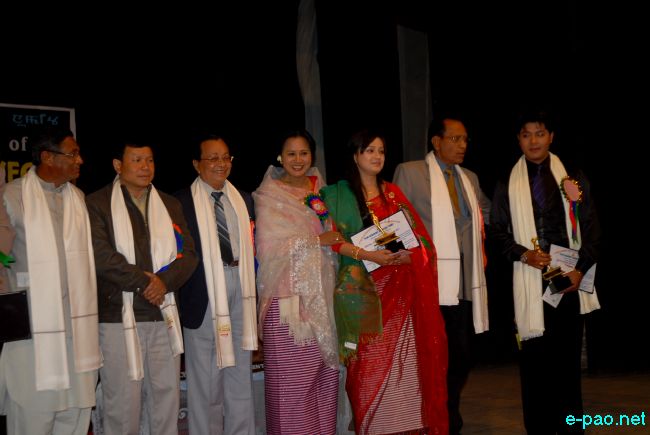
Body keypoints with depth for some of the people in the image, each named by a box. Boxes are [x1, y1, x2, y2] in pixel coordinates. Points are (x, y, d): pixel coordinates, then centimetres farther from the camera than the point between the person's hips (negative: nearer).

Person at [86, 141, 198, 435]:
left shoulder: (170, 205, 15)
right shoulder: (97, 204, 0)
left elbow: (188, 254, 7)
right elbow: (101, 255, -12)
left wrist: (164, 282, -10)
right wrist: (144, 281, -11)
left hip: (163, 315, 4)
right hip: (118, 315, -4)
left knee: (167, 395, 8)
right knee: (122, 400, -1)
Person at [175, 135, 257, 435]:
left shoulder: (244, 200, 12)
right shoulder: (182, 202, -4)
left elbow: (251, 247, 13)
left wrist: (252, 288, 4)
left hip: (239, 287, 5)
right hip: (204, 293, -4)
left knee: (240, 371, 12)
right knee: (205, 376, 4)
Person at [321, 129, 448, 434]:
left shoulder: (393, 193, 15)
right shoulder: (338, 194, 3)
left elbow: (419, 237, 11)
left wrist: (408, 254, -9)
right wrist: (367, 255, -19)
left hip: (398, 289, 3)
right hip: (362, 288, -3)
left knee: (404, 361, 1)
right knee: (369, 364, -4)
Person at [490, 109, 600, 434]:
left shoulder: (573, 177, 7)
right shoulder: (508, 182, 6)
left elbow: (591, 227, 6)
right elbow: (498, 230, 6)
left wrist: (581, 267, -7)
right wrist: (523, 254, -11)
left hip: (569, 277, 0)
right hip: (529, 279, 0)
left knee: (568, 355, 4)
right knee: (534, 357, 2)